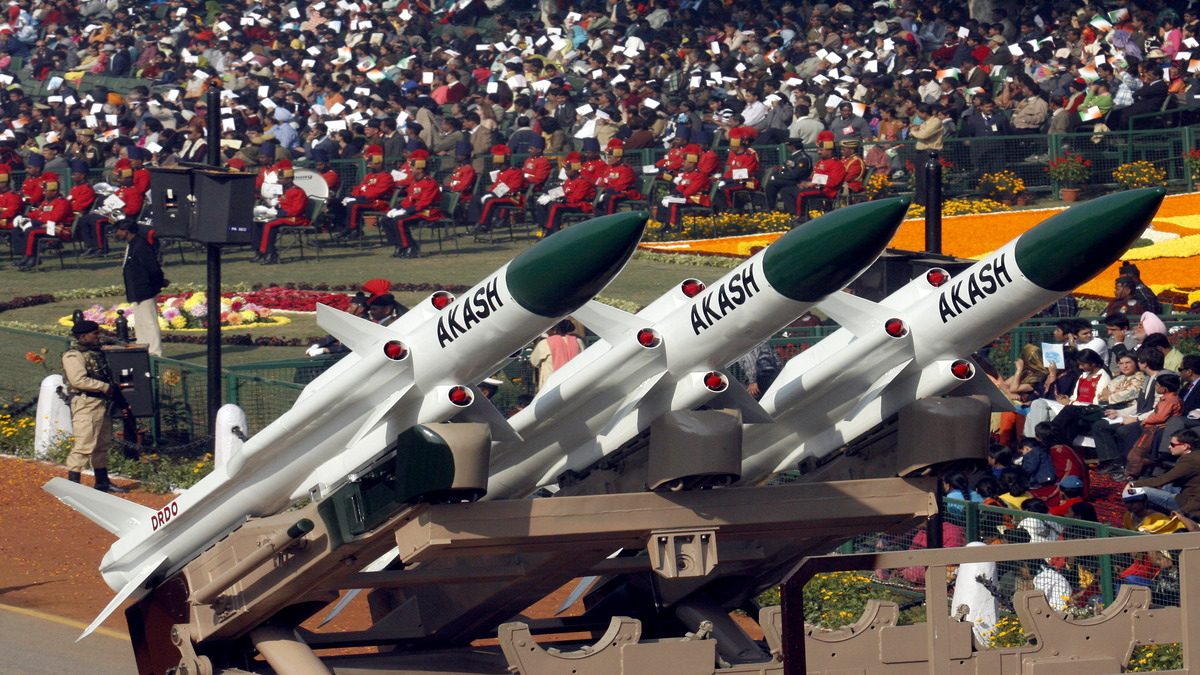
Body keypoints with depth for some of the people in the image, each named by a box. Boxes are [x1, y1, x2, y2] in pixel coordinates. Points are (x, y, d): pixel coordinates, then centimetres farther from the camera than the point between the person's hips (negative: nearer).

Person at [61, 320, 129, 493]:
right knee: (84, 445, -11)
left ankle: (103, 482, 24)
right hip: (85, 404, -9)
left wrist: (112, 387, 10)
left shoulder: (96, 352, 16)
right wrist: (105, 387, -19)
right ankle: (73, 484, -8)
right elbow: (79, 380, -24)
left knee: (102, 444, 15)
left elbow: (105, 375, 28)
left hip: (102, 402, 9)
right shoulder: (73, 356, -13)